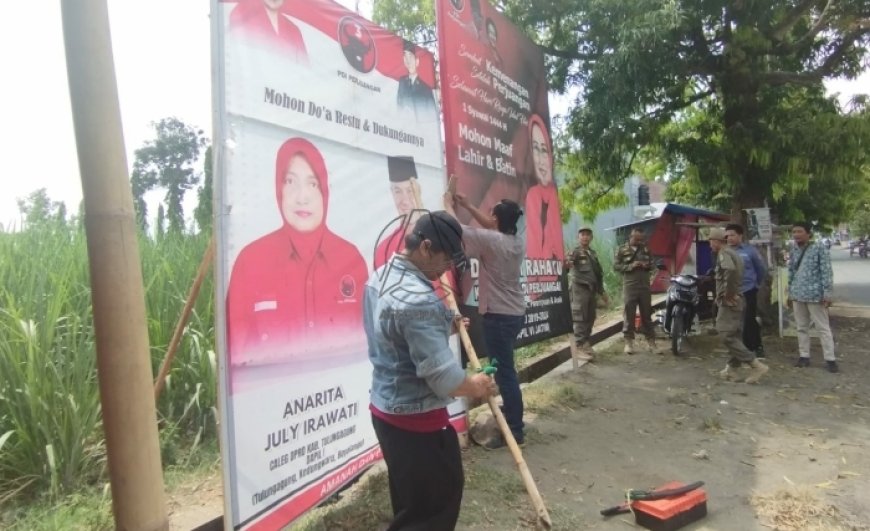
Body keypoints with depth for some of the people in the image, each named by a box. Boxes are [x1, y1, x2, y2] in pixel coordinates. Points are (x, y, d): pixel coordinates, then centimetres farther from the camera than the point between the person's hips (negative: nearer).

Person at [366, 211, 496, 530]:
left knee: (409, 498, 23)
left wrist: (443, 326, 14)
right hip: (417, 418, -9)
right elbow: (444, 377, -25)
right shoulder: (419, 299, -27)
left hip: (385, 409, 9)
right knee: (438, 499, 7)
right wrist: (475, 386, -7)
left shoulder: (379, 277, 4)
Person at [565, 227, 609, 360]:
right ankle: (580, 347, -6)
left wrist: (601, 292, 21)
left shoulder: (593, 253, 16)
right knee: (580, 319, -8)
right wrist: (567, 264, -50)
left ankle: (586, 344, 22)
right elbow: (568, 262, -25)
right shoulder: (576, 251, -5)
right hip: (580, 288, -7)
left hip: (592, 289, 7)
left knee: (590, 318, 12)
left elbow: (599, 273, 22)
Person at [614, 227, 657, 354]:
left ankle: (651, 341, 15)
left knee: (647, 314, 9)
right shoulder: (622, 249, 0)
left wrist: (648, 265, -4)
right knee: (629, 315, -2)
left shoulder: (646, 249, 12)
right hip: (629, 286, -3)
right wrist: (631, 266, -17)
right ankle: (629, 342, 4)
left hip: (645, 286, 4)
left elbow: (652, 264, 19)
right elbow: (616, 266, -5)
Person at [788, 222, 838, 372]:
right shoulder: (794, 254, 10)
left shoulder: (819, 250, -7)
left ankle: (830, 359, 6)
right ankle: (804, 356, 20)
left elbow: (827, 272, -10)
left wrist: (827, 294, -14)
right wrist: (790, 293, 15)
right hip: (798, 296, 6)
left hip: (815, 295, -6)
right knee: (801, 327, 12)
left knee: (823, 328, 1)